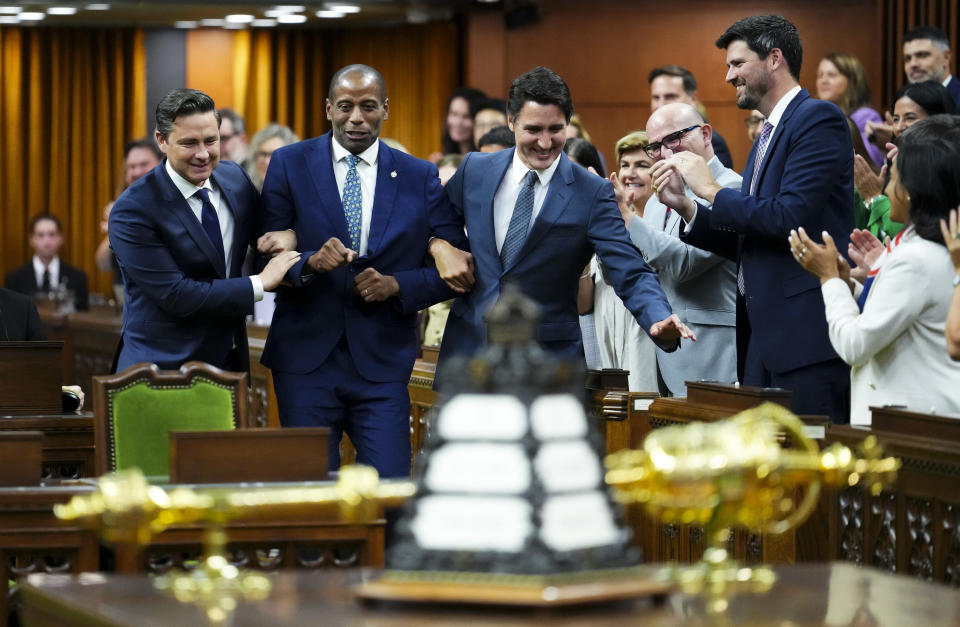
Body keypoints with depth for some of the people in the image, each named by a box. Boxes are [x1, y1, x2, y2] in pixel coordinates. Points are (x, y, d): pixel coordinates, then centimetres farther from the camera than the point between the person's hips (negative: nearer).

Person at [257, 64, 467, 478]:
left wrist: (397, 285, -11)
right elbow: (266, 256, -1)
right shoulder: (289, 164, 3)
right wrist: (310, 262, -21)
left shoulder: (420, 177, 6)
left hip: (383, 362, 0)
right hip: (306, 361, 0)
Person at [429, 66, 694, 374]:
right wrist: (439, 246, -6)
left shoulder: (592, 194, -8)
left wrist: (660, 322, -34)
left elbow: (630, 274, -15)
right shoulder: (476, 170, 1)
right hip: (469, 347, 3)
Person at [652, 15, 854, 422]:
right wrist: (686, 208, 7)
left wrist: (711, 191, -9)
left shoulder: (819, 118, -8)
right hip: (763, 333, 10)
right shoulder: (768, 135, 22)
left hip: (806, 330, -9)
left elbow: (790, 217, -20)